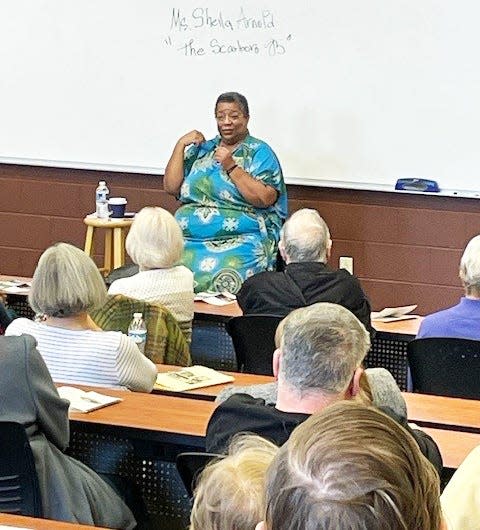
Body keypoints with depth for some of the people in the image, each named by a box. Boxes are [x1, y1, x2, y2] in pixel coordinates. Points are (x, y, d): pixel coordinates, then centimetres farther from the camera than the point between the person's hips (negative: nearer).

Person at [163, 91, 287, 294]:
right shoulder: (202, 149, 20)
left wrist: (231, 167, -13)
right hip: (189, 237, 4)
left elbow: (265, 199, -9)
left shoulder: (260, 152, 6)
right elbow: (171, 187, 12)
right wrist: (180, 145, 6)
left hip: (241, 240, -4)